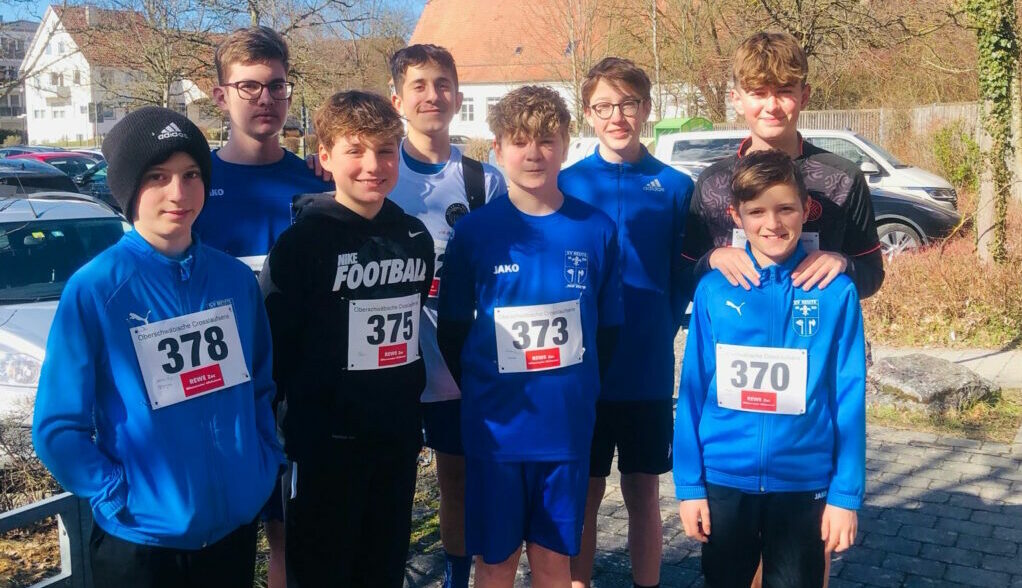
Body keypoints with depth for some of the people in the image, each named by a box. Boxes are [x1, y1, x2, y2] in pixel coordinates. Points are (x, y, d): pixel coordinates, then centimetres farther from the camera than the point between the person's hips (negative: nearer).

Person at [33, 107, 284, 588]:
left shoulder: (236, 278, 0)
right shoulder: (94, 290, -12)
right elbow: (57, 426, -9)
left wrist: (267, 464, 1)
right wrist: (120, 499, -15)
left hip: (236, 523, 4)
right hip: (141, 539, -4)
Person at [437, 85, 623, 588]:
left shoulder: (596, 230, -1)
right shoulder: (474, 231, -4)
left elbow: (608, 327, 7)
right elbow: (451, 330, 2)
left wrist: (578, 391, 3)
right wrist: (483, 395, 0)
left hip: (567, 428, 1)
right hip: (495, 429, -1)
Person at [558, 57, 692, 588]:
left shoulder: (674, 187, 1)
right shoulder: (568, 184, -1)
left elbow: (685, 276, 5)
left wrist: (662, 330, -5)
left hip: (649, 373, 1)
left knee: (643, 493, 12)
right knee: (583, 495, 10)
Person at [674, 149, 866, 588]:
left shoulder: (835, 293, -6)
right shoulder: (713, 289, -4)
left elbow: (849, 398, -4)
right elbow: (692, 392, -1)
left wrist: (846, 493, -5)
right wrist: (688, 484, -2)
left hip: (803, 484, -1)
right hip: (723, 480, 1)